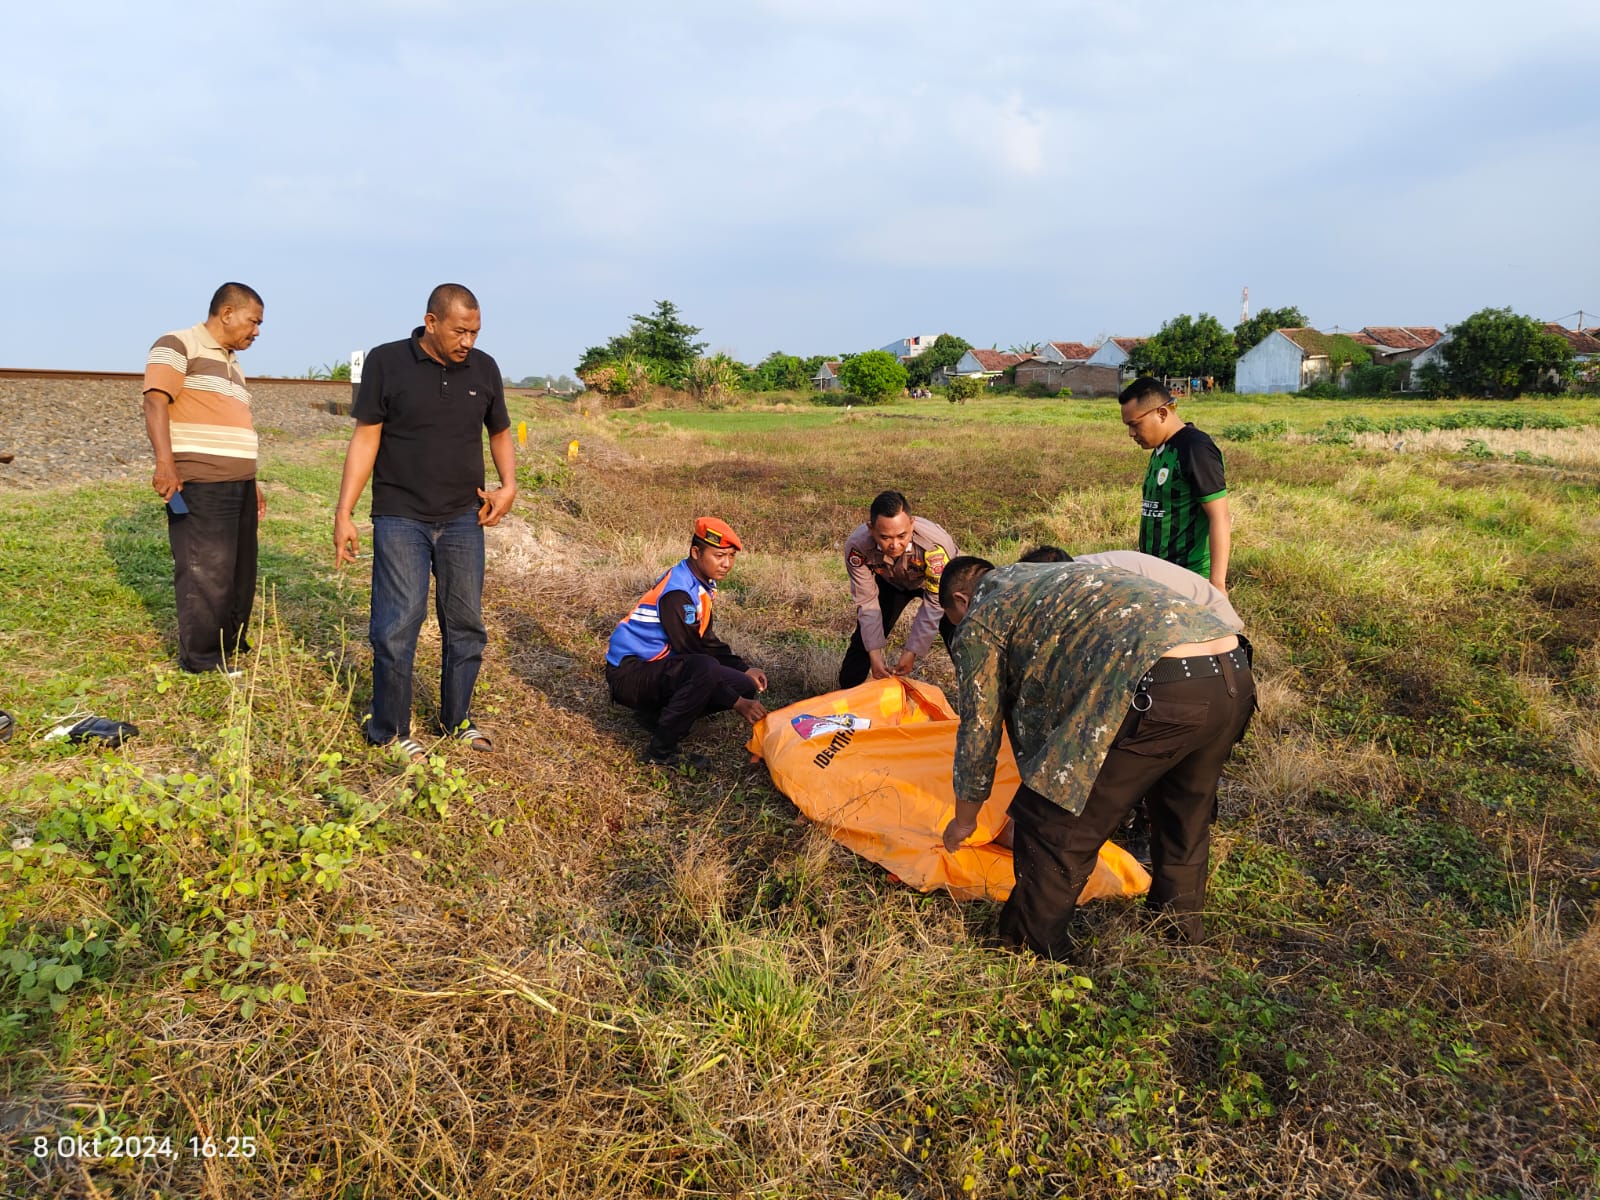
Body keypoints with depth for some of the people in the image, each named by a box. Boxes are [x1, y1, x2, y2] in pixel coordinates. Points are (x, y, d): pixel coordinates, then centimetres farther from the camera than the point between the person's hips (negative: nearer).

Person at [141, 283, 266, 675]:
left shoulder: (231, 363, 22)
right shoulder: (178, 345, -4)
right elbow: (155, 402, -16)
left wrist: (251, 483, 26)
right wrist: (165, 463, -27)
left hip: (238, 484, 9)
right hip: (198, 485, -9)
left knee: (240, 575, 12)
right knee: (207, 576, -6)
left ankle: (230, 655, 23)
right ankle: (203, 669, 3)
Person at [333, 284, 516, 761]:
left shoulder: (483, 369, 4)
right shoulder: (386, 362, -6)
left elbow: (500, 433, 17)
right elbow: (365, 438, -4)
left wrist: (508, 487, 0)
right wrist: (343, 512, -8)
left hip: (463, 520, 4)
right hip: (400, 519, -3)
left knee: (466, 624, 8)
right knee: (397, 627, -6)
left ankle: (457, 719, 25)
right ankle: (388, 731, 10)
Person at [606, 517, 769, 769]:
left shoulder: (700, 584, 6)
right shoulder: (677, 591, -23)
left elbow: (707, 640, 16)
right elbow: (693, 653, -24)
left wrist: (744, 669, 4)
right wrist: (737, 703, -22)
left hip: (659, 666, 9)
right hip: (630, 671, -9)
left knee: (745, 687, -3)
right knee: (706, 669, -36)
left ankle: (656, 714, 9)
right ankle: (662, 750, -19)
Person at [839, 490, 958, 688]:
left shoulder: (936, 546, -43)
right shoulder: (857, 546, -36)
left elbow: (935, 604, -30)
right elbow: (867, 602, -23)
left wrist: (912, 652, -29)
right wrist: (874, 653, -26)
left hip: (936, 581, -2)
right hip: (889, 581, 2)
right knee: (865, 635, -1)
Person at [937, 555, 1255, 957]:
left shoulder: (979, 620, 13)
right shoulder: (1052, 577, 37)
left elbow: (979, 730, 17)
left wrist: (964, 819, 33)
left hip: (1159, 691, -9)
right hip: (1234, 671, 9)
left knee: (1051, 824, 6)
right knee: (1183, 826, 31)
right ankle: (1180, 937, 48)